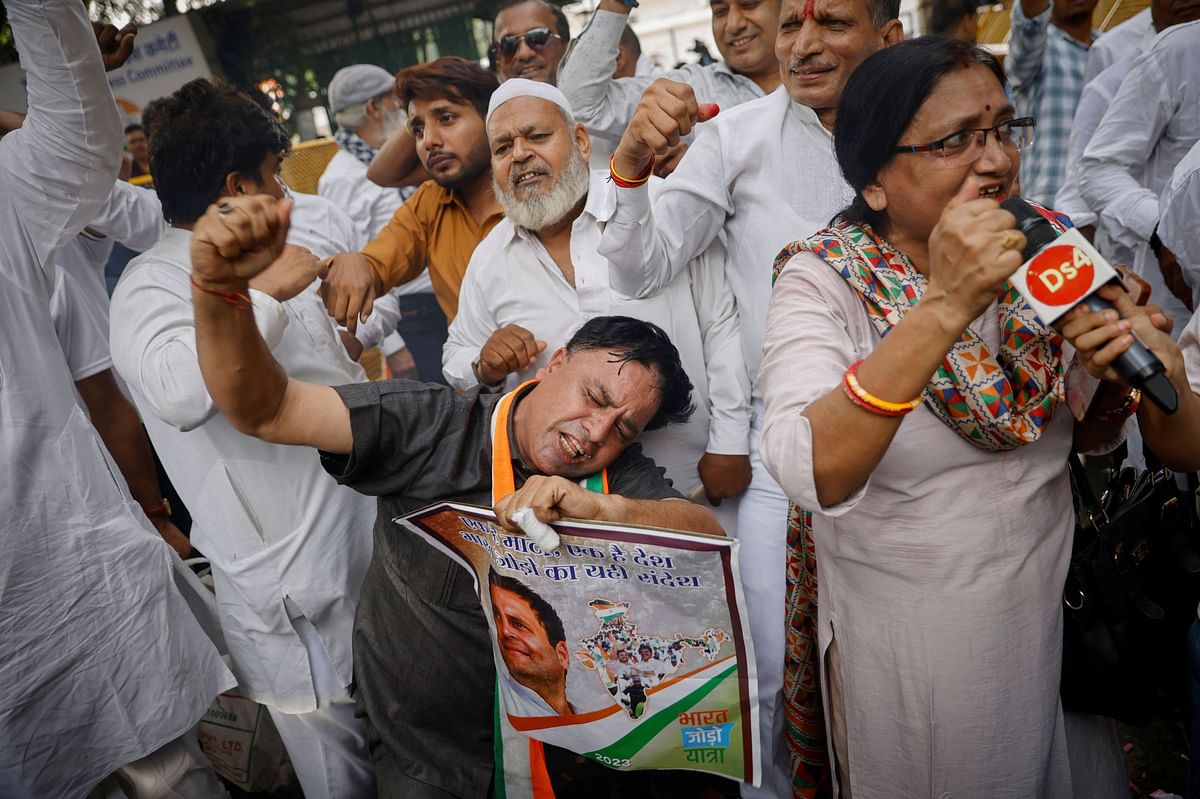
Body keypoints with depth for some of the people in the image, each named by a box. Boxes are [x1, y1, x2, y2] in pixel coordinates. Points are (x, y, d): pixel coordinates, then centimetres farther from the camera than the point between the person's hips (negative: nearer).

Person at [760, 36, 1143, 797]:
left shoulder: (1038, 251, -4)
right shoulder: (823, 282, -18)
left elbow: (1091, 436, 6)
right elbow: (811, 474, -35)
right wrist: (941, 308, -40)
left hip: (1058, 609, 5)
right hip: (911, 644, -4)